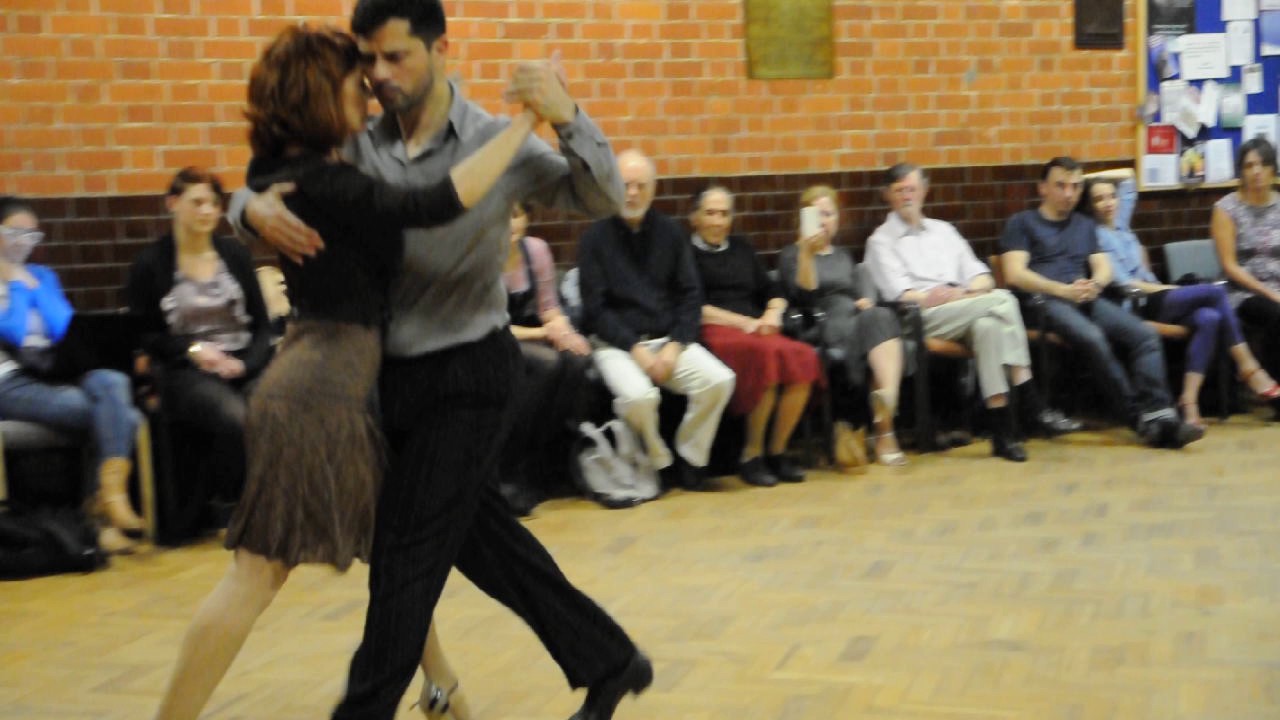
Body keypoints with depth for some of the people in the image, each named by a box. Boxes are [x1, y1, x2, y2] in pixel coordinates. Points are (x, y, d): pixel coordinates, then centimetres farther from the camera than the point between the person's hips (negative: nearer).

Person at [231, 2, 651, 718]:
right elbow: (273, 184, 1)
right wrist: (257, 209, -24)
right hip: (397, 376, 6)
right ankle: (608, 660, 32)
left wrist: (567, 116, -31)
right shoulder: (358, 147, 0)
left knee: (406, 554, -1)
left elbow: (604, 199, -14)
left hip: (467, 377, -6)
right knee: (485, 540, 16)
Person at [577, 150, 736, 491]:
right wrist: (636, 349, -14)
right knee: (639, 395, -33)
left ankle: (689, 460, 0)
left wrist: (675, 346, -8)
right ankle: (658, 464, -4)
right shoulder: (596, 237, -2)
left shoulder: (670, 232, 9)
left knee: (720, 380, -21)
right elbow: (595, 308, -5)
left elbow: (690, 295, 7)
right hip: (616, 342, -4)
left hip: (668, 338, 4)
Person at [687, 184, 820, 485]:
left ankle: (777, 451, -17)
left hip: (758, 329, 5)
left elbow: (773, 291, 24)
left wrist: (773, 314, 1)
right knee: (767, 353, -37)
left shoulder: (740, 247, 28)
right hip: (713, 331, -5)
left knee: (803, 357, -28)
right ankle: (751, 455, -24)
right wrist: (743, 322, -10)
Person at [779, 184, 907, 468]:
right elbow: (804, 295, -3)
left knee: (882, 317, -35)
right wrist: (806, 252, -13)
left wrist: (865, 301, 1)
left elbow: (864, 292, 25)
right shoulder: (791, 255, 15)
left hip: (856, 317, 4)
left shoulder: (843, 255, 32)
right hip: (821, 326, -4)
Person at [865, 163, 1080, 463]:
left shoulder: (943, 230, 26)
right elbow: (900, 295, -4)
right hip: (919, 317, -5)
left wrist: (965, 293, -6)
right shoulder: (881, 241, 10)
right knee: (1002, 301, -28)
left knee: (988, 324, -33)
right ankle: (1031, 407, -27)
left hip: (964, 310, 5)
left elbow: (983, 277, 18)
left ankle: (1002, 424, -35)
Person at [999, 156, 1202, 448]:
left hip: (1089, 301, 5)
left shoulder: (1085, 225, 29)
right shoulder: (1021, 223, 12)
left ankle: (1158, 415, -37)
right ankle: (1140, 416, -32)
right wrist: (1064, 290, -15)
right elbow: (1015, 274, -2)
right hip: (1046, 301, -5)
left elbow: (1104, 268, 18)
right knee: (1092, 338, -36)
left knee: (1146, 335, -22)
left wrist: (1094, 285, -8)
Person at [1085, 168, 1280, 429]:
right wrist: (1166, 289, -10)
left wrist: (1092, 178, 21)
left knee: (1208, 318, -25)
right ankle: (1249, 368, -15)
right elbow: (1120, 282, -11)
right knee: (1214, 292, -20)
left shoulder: (1120, 223, 21)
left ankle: (1189, 400, -33)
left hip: (1154, 298, 7)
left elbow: (1128, 178, 34)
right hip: (1135, 306, -7)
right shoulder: (1095, 235, -2)